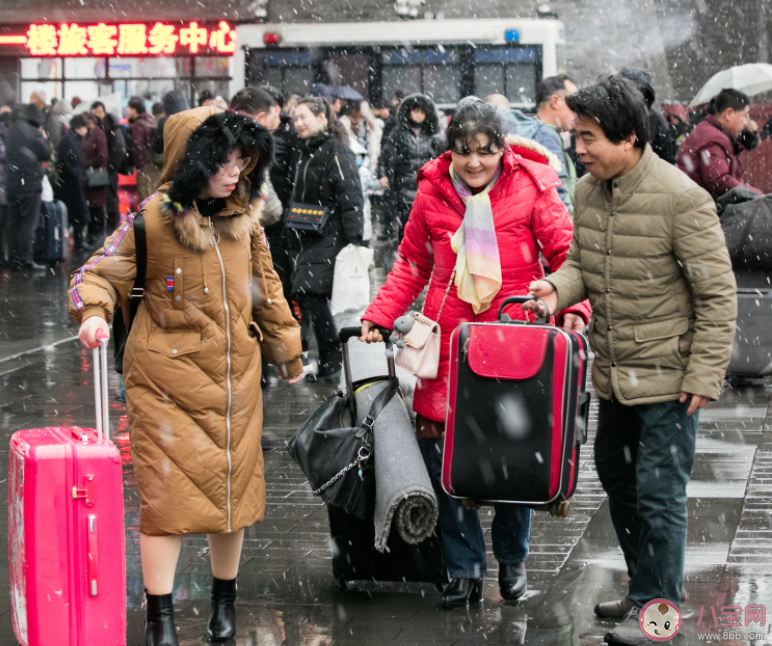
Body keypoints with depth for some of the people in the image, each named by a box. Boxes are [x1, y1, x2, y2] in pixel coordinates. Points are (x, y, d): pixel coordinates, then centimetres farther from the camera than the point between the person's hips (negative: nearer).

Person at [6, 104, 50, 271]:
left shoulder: (12, 132, 10)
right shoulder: (34, 133, -11)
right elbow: (46, 154, -9)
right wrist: (44, 138, 7)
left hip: (12, 183, 6)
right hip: (30, 182, -6)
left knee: (14, 223, 9)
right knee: (28, 224, -4)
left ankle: (14, 259, 10)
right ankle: (25, 260, -6)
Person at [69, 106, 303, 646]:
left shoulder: (244, 217, 5)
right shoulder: (154, 219, -11)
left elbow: (265, 287, 17)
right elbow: (101, 273, -7)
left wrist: (286, 351, 22)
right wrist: (94, 313, -27)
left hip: (235, 376, 5)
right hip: (168, 376, -5)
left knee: (233, 481, 11)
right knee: (168, 487, -5)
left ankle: (225, 599, 27)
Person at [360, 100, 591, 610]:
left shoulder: (530, 188, -2)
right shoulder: (433, 192, 5)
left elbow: (567, 253, 1)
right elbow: (412, 266, 15)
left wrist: (575, 306, -15)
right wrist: (379, 315, 5)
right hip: (448, 339, 2)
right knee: (444, 454, -2)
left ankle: (512, 558, 27)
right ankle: (466, 568, 10)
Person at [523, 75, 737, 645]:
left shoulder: (681, 198, -19)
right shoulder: (588, 192, 3)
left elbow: (718, 293, -15)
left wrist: (704, 374, -16)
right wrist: (558, 286, -7)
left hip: (668, 378, -8)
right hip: (614, 373, 8)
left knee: (658, 493, -3)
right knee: (617, 480, 18)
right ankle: (648, 587, 35)